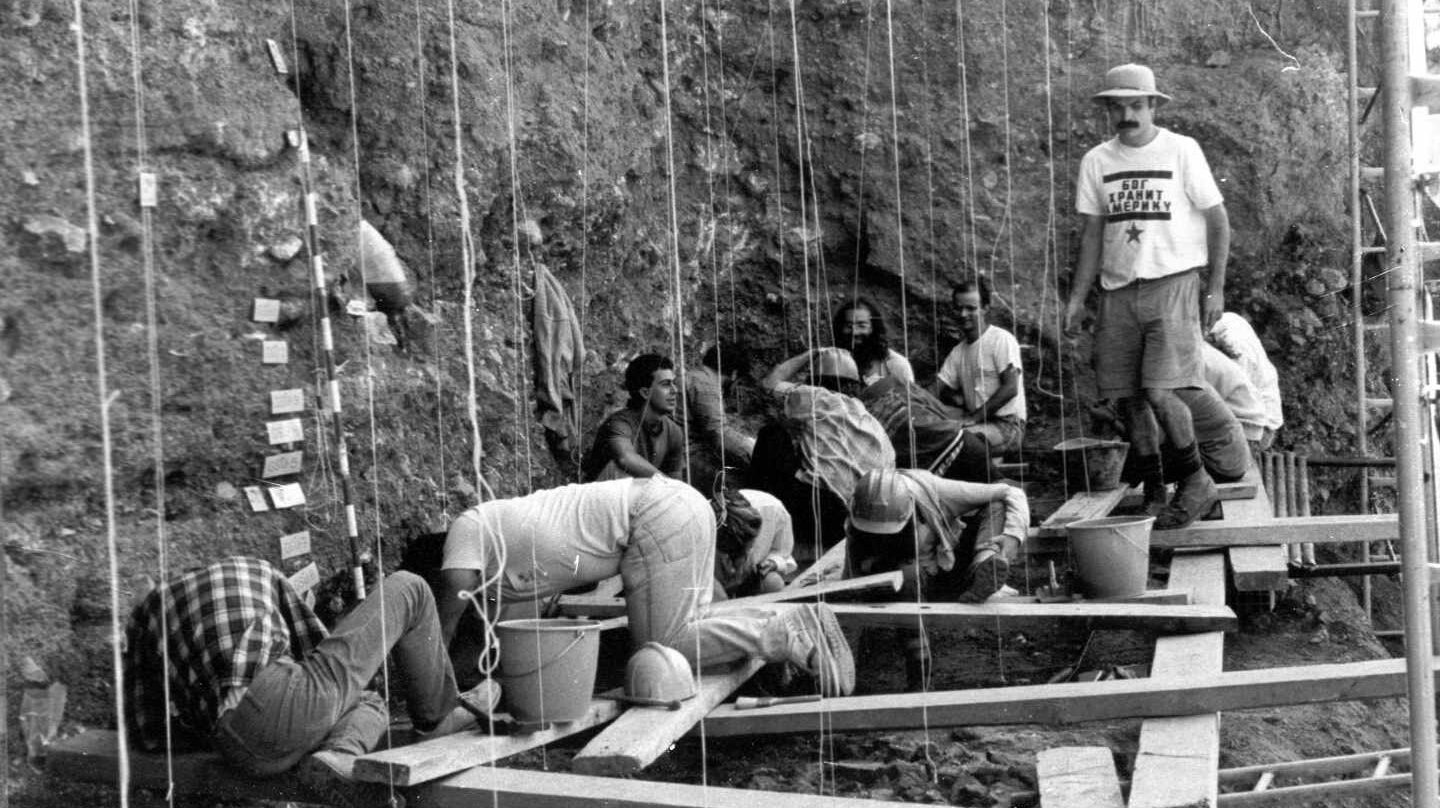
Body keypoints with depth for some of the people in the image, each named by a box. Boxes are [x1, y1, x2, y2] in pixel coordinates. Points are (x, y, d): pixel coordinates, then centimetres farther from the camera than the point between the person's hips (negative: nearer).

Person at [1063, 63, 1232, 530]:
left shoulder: (1181, 151, -1)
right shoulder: (1097, 161, 9)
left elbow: (1218, 220, 2)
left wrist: (1216, 288, -4)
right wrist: (1078, 296, 6)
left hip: (1173, 282, -4)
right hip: (1119, 290, 4)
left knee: (1159, 392, -16)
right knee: (1128, 398, 3)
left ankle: (1195, 481, 4)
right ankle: (1154, 492, 17)